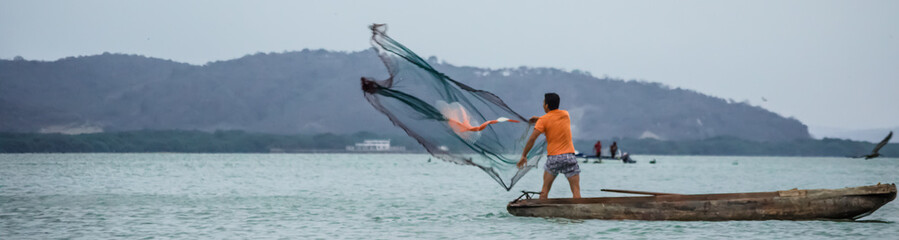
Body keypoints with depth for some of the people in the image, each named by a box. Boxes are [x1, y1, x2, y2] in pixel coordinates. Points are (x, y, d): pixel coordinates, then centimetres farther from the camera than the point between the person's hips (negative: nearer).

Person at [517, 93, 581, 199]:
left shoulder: (543, 120, -3)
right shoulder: (565, 114, 9)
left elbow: (532, 139, -8)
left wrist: (524, 155, 0)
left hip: (553, 157, -2)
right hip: (569, 156, 2)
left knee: (545, 190, 10)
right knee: (576, 190, -4)